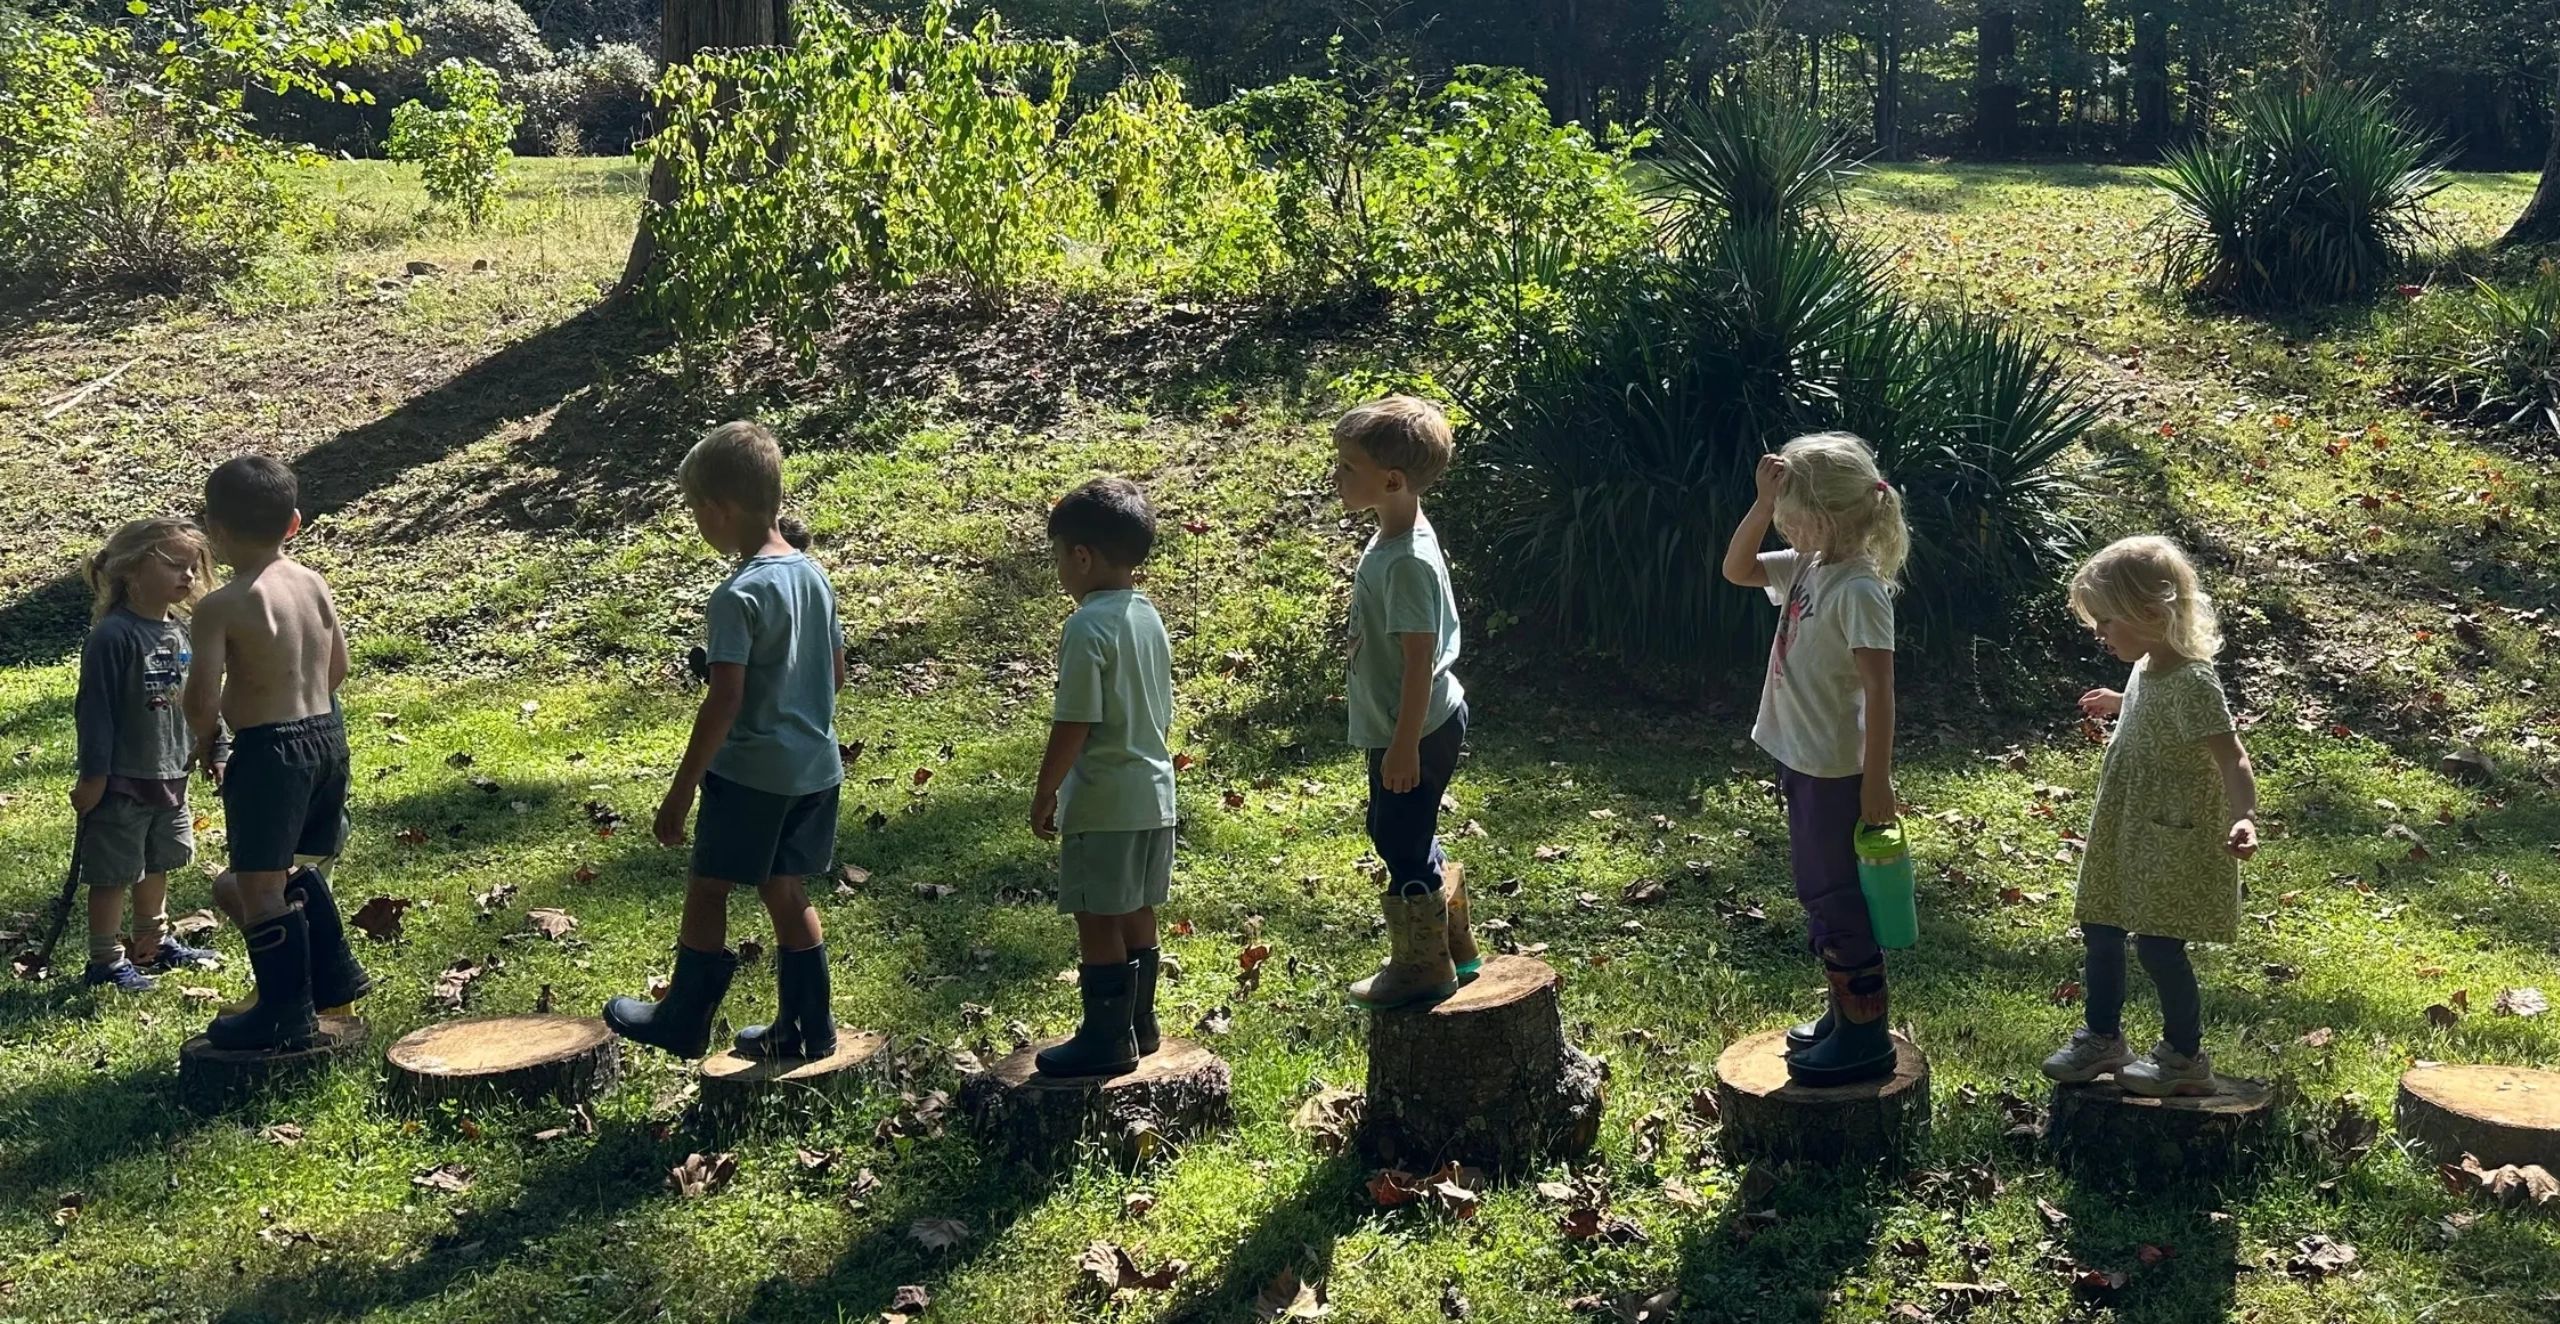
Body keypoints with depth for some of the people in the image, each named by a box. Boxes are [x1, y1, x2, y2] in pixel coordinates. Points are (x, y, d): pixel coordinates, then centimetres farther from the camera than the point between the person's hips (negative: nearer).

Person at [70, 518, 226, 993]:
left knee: (156, 865, 22)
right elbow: (94, 708, -19)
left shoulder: (181, 631, 4)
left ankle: (153, 943, 37)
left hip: (170, 775, 8)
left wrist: (217, 750, 14)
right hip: (122, 782, -8)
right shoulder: (113, 634, -20)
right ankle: (105, 961, 15)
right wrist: (92, 774, -18)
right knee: (113, 873, 4)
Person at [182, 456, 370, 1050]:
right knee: (290, 867, 26)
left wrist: (205, 735, 1)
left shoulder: (222, 606, -17)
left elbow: (202, 698, -20)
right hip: (326, 733, 8)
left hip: (268, 750, -8)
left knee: (259, 885, 6)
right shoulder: (313, 583, 3)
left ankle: (285, 1013, 13)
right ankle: (334, 973, 33)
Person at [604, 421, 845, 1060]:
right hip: (816, 767, 7)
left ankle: (681, 1024, 22)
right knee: (786, 892, 16)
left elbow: (724, 701, -22)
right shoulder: (814, 574, 4)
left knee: (708, 891, 9)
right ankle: (808, 1030, 21)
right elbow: (835, 672, 13)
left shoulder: (739, 595, -19)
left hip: (749, 771, -7)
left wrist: (680, 790, -17)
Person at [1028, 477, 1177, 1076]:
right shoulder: (1149, 618, 8)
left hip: (1102, 800, -9)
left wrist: (1044, 794, -9)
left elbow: (1073, 726, -19)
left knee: (1097, 918, 1)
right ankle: (1139, 1024, 27)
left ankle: (1107, 1039, 8)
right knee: (1135, 912, 17)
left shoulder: (1088, 628, -18)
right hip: (1153, 791, 9)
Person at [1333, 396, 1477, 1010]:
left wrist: (1404, 746, -22)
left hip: (1414, 733, -10)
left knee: (1402, 844, 4)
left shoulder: (1407, 562, -27)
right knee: (1402, 836, 23)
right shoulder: (1395, 538, 5)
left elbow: (1420, 658, -25)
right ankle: (1452, 947, 37)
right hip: (1408, 726, 10)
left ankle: (1422, 967, 21)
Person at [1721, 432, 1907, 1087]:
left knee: (1838, 900, 1)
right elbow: (1736, 569, 16)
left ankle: (1867, 1037, 13)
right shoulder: (1806, 568, 3)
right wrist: (1761, 502, 1)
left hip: (1837, 772, -9)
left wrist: (1877, 783, -22)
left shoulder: (1858, 590, -22)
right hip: (1802, 762, 9)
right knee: (1817, 892, 18)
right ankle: (1844, 1014, 32)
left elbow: (1879, 690, -23)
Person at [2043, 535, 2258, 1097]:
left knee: (2158, 946, 0)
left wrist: (2244, 819, -45)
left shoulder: (2192, 682, -25)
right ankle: (2101, 1037, 33)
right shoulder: (2147, 669, 2)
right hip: (2125, 834, 9)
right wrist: (2118, 705, 36)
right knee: (2100, 934, 16)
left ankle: (2184, 1056, 19)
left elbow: (2233, 760, -30)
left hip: (2173, 840, -9)